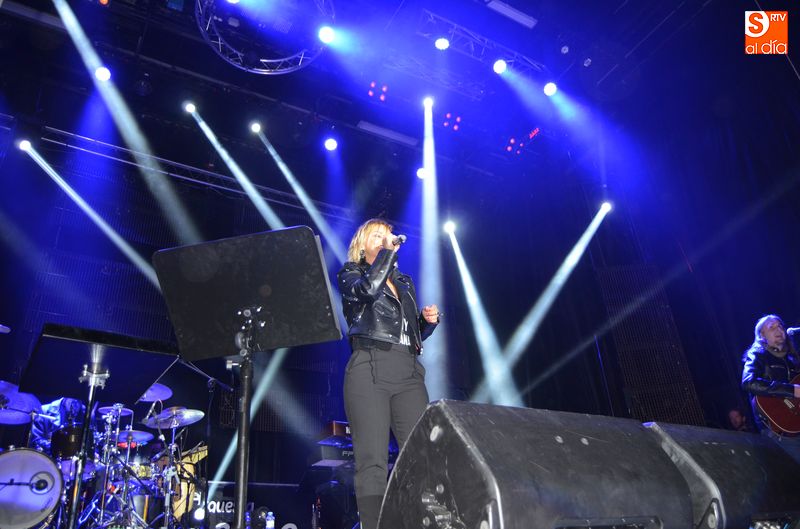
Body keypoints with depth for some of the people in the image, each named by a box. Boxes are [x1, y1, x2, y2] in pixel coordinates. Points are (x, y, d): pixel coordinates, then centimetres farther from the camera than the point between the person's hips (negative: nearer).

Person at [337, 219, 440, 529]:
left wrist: (428, 320, 9)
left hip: (409, 372, 5)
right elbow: (368, 288, -14)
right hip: (370, 369, -4)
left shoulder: (404, 283, 26)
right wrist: (388, 251, -4)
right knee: (372, 460, -11)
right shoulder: (349, 275, 12)